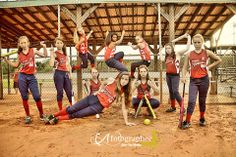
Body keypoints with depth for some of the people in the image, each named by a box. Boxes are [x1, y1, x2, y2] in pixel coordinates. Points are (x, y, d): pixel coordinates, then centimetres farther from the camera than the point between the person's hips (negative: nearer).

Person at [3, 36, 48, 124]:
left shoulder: (33, 51, 3)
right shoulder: (19, 54, 8)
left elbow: (44, 55, -1)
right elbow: (16, 65, 19)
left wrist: (44, 47, -13)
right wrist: (6, 60, 12)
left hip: (31, 77, -2)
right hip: (22, 77, 2)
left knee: (37, 96, -5)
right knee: (24, 97, 4)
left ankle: (41, 114, 12)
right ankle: (28, 116, 16)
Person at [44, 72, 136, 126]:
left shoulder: (122, 93, -7)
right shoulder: (111, 80, -3)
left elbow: (124, 108, -5)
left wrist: (126, 122, -10)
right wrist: (98, 92, 9)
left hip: (98, 107, -2)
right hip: (93, 98, 2)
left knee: (76, 115, -5)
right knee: (71, 109, 1)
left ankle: (57, 119, 15)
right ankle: (53, 116, 22)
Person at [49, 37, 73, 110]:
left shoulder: (65, 53, 16)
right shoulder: (55, 53, -2)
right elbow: (51, 64, -18)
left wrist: (70, 73, 11)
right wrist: (51, 53, -18)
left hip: (66, 73, 5)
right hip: (58, 74, -5)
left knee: (69, 92, 6)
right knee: (60, 92, -3)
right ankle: (61, 110, 6)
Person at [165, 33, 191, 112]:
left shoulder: (177, 53, -5)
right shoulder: (167, 56, 9)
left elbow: (187, 48, -11)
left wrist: (188, 38, 1)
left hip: (175, 75, -6)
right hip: (168, 75, 6)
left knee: (175, 91, -13)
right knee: (171, 91, 11)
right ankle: (173, 107, 22)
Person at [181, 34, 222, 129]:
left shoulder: (207, 53, 1)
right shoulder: (189, 54, 2)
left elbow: (219, 60, 13)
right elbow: (185, 67, 2)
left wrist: (209, 67, 1)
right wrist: (184, 77, -15)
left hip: (204, 79, 0)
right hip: (193, 80, 0)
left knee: (202, 100, 12)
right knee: (191, 101, -9)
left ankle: (202, 119, 31)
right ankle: (187, 122, 0)